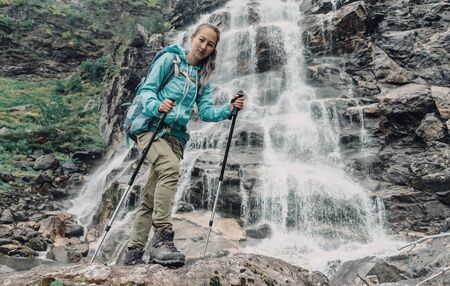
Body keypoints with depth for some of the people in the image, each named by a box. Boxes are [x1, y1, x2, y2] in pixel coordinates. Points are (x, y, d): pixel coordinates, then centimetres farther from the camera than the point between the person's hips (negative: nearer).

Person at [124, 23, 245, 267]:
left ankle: (134, 252, 11)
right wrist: (156, 106, -25)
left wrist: (229, 110, -8)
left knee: (150, 197, 4)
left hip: (176, 136, 5)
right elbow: (147, 89, -5)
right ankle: (162, 236, -33)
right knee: (171, 168, -34)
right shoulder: (169, 59, 4)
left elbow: (205, 112, 8)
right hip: (151, 126, -5)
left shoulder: (203, 77, 18)